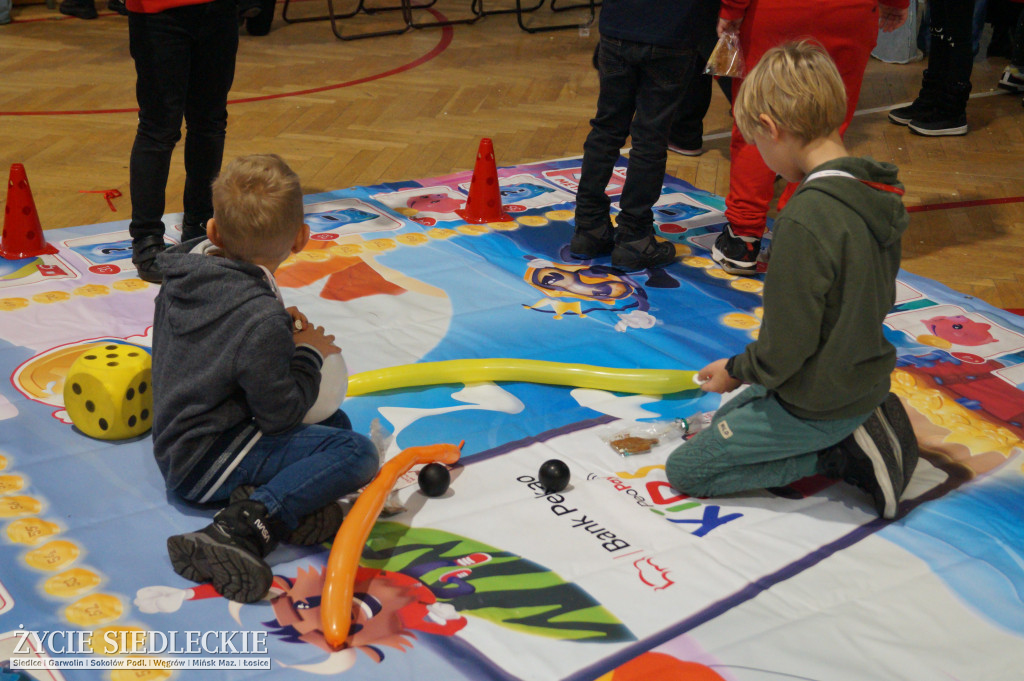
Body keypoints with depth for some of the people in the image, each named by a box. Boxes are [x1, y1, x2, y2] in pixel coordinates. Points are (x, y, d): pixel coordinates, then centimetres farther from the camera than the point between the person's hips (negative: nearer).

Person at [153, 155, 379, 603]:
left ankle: (260, 490, -8)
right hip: (205, 463, -9)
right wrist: (309, 352, -5)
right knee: (357, 452, -19)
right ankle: (244, 528, -25)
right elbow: (281, 411, -20)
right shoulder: (260, 318, -26)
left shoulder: (183, 276, 0)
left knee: (334, 421, 17)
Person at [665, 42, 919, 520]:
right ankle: (861, 429, 11)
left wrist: (737, 370, -2)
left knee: (685, 469, 3)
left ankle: (841, 455, -3)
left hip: (817, 406, -9)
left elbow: (784, 348, -24)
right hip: (865, 384, 9)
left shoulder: (805, 220, -30)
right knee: (727, 417, 27)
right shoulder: (876, 194, -2)